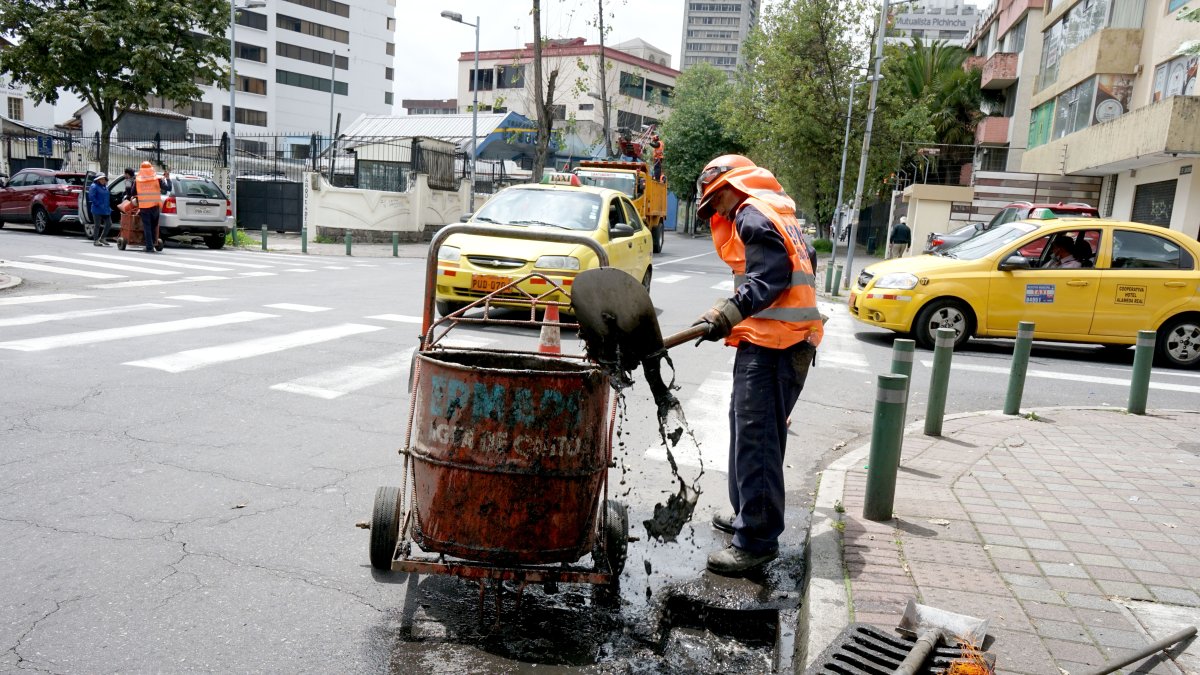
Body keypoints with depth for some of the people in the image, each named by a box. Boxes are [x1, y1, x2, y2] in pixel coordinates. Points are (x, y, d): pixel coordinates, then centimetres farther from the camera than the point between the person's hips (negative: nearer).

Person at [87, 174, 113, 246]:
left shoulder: (105, 187, 16)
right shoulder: (94, 186, -6)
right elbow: (91, 197, -15)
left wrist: (108, 206, 10)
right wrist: (99, 204, -19)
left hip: (106, 210, 7)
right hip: (97, 210, -7)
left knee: (109, 224, 4)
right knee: (98, 225, -2)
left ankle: (102, 238, 19)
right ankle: (96, 241, 7)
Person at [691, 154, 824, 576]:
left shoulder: (754, 214, -8)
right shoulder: (776, 213, 23)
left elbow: (770, 277, -20)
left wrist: (729, 313, -26)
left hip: (771, 344, -11)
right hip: (790, 339, 11)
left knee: (756, 439, -11)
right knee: (748, 429, 18)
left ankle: (758, 540, -8)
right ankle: (748, 516, 29)